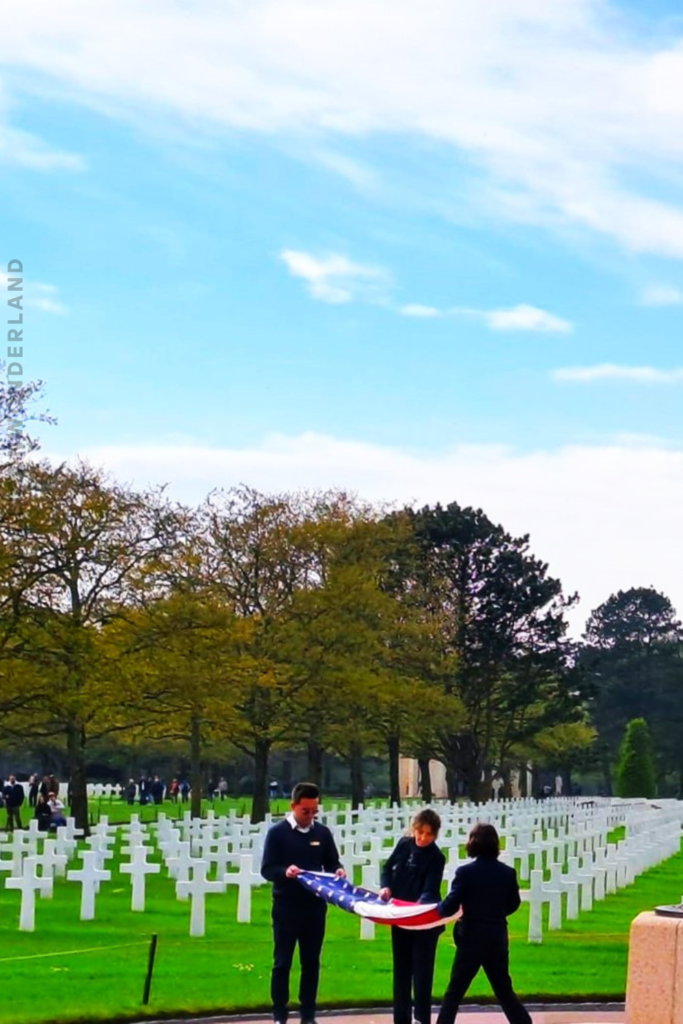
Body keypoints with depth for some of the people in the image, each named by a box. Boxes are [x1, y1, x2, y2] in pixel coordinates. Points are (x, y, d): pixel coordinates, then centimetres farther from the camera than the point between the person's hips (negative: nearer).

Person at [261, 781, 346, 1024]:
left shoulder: (323, 833, 5)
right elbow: (267, 869, -8)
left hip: (315, 907, 3)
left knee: (311, 962, 9)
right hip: (286, 908, -3)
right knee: (283, 962, 4)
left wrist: (338, 870, -11)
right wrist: (284, 871, -28)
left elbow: (332, 862, 12)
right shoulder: (277, 832, -6)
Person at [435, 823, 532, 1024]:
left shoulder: (465, 872, -13)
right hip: (497, 938, 4)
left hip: (471, 938, -4)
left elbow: (450, 907, -14)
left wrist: (439, 908, 8)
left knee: (455, 990, 5)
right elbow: (513, 904, 14)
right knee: (504, 989, 15)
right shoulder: (508, 873, 1)